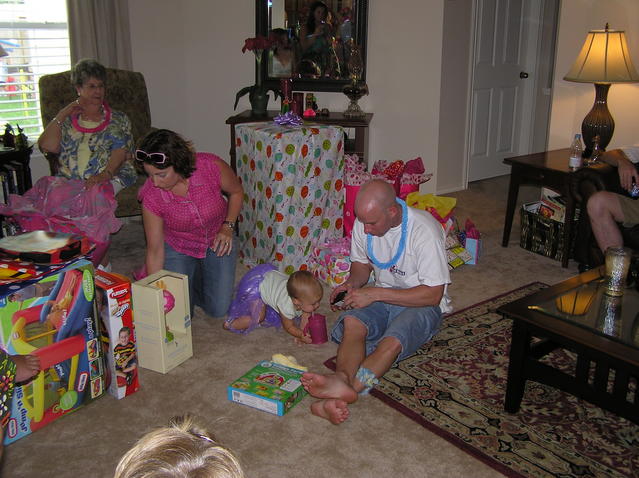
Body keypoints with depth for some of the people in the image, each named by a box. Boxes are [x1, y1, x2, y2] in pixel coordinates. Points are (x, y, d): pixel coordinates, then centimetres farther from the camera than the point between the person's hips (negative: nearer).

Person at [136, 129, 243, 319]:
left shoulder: (210, 166, -31)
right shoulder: (151, 196, -28)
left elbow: (236, 192, -7)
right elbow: (155, 250, -18)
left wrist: (228, 226, -19)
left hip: (218, 241, 1)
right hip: (177, 248, 0)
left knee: (218, 310, 4)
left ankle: (201, 273, 33)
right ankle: (192, 274, 25)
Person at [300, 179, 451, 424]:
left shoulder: (424, 231, -23)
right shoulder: (364, 222, -4)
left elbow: (433, 295, -22)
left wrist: (375, 294, -24)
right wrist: (352, 283, -9)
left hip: (421, 303, -5)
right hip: (381, 296, 5)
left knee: (393, 341, -36)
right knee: (352, 321, -29)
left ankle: (343, 387, -57)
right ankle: (342, 379, -54)